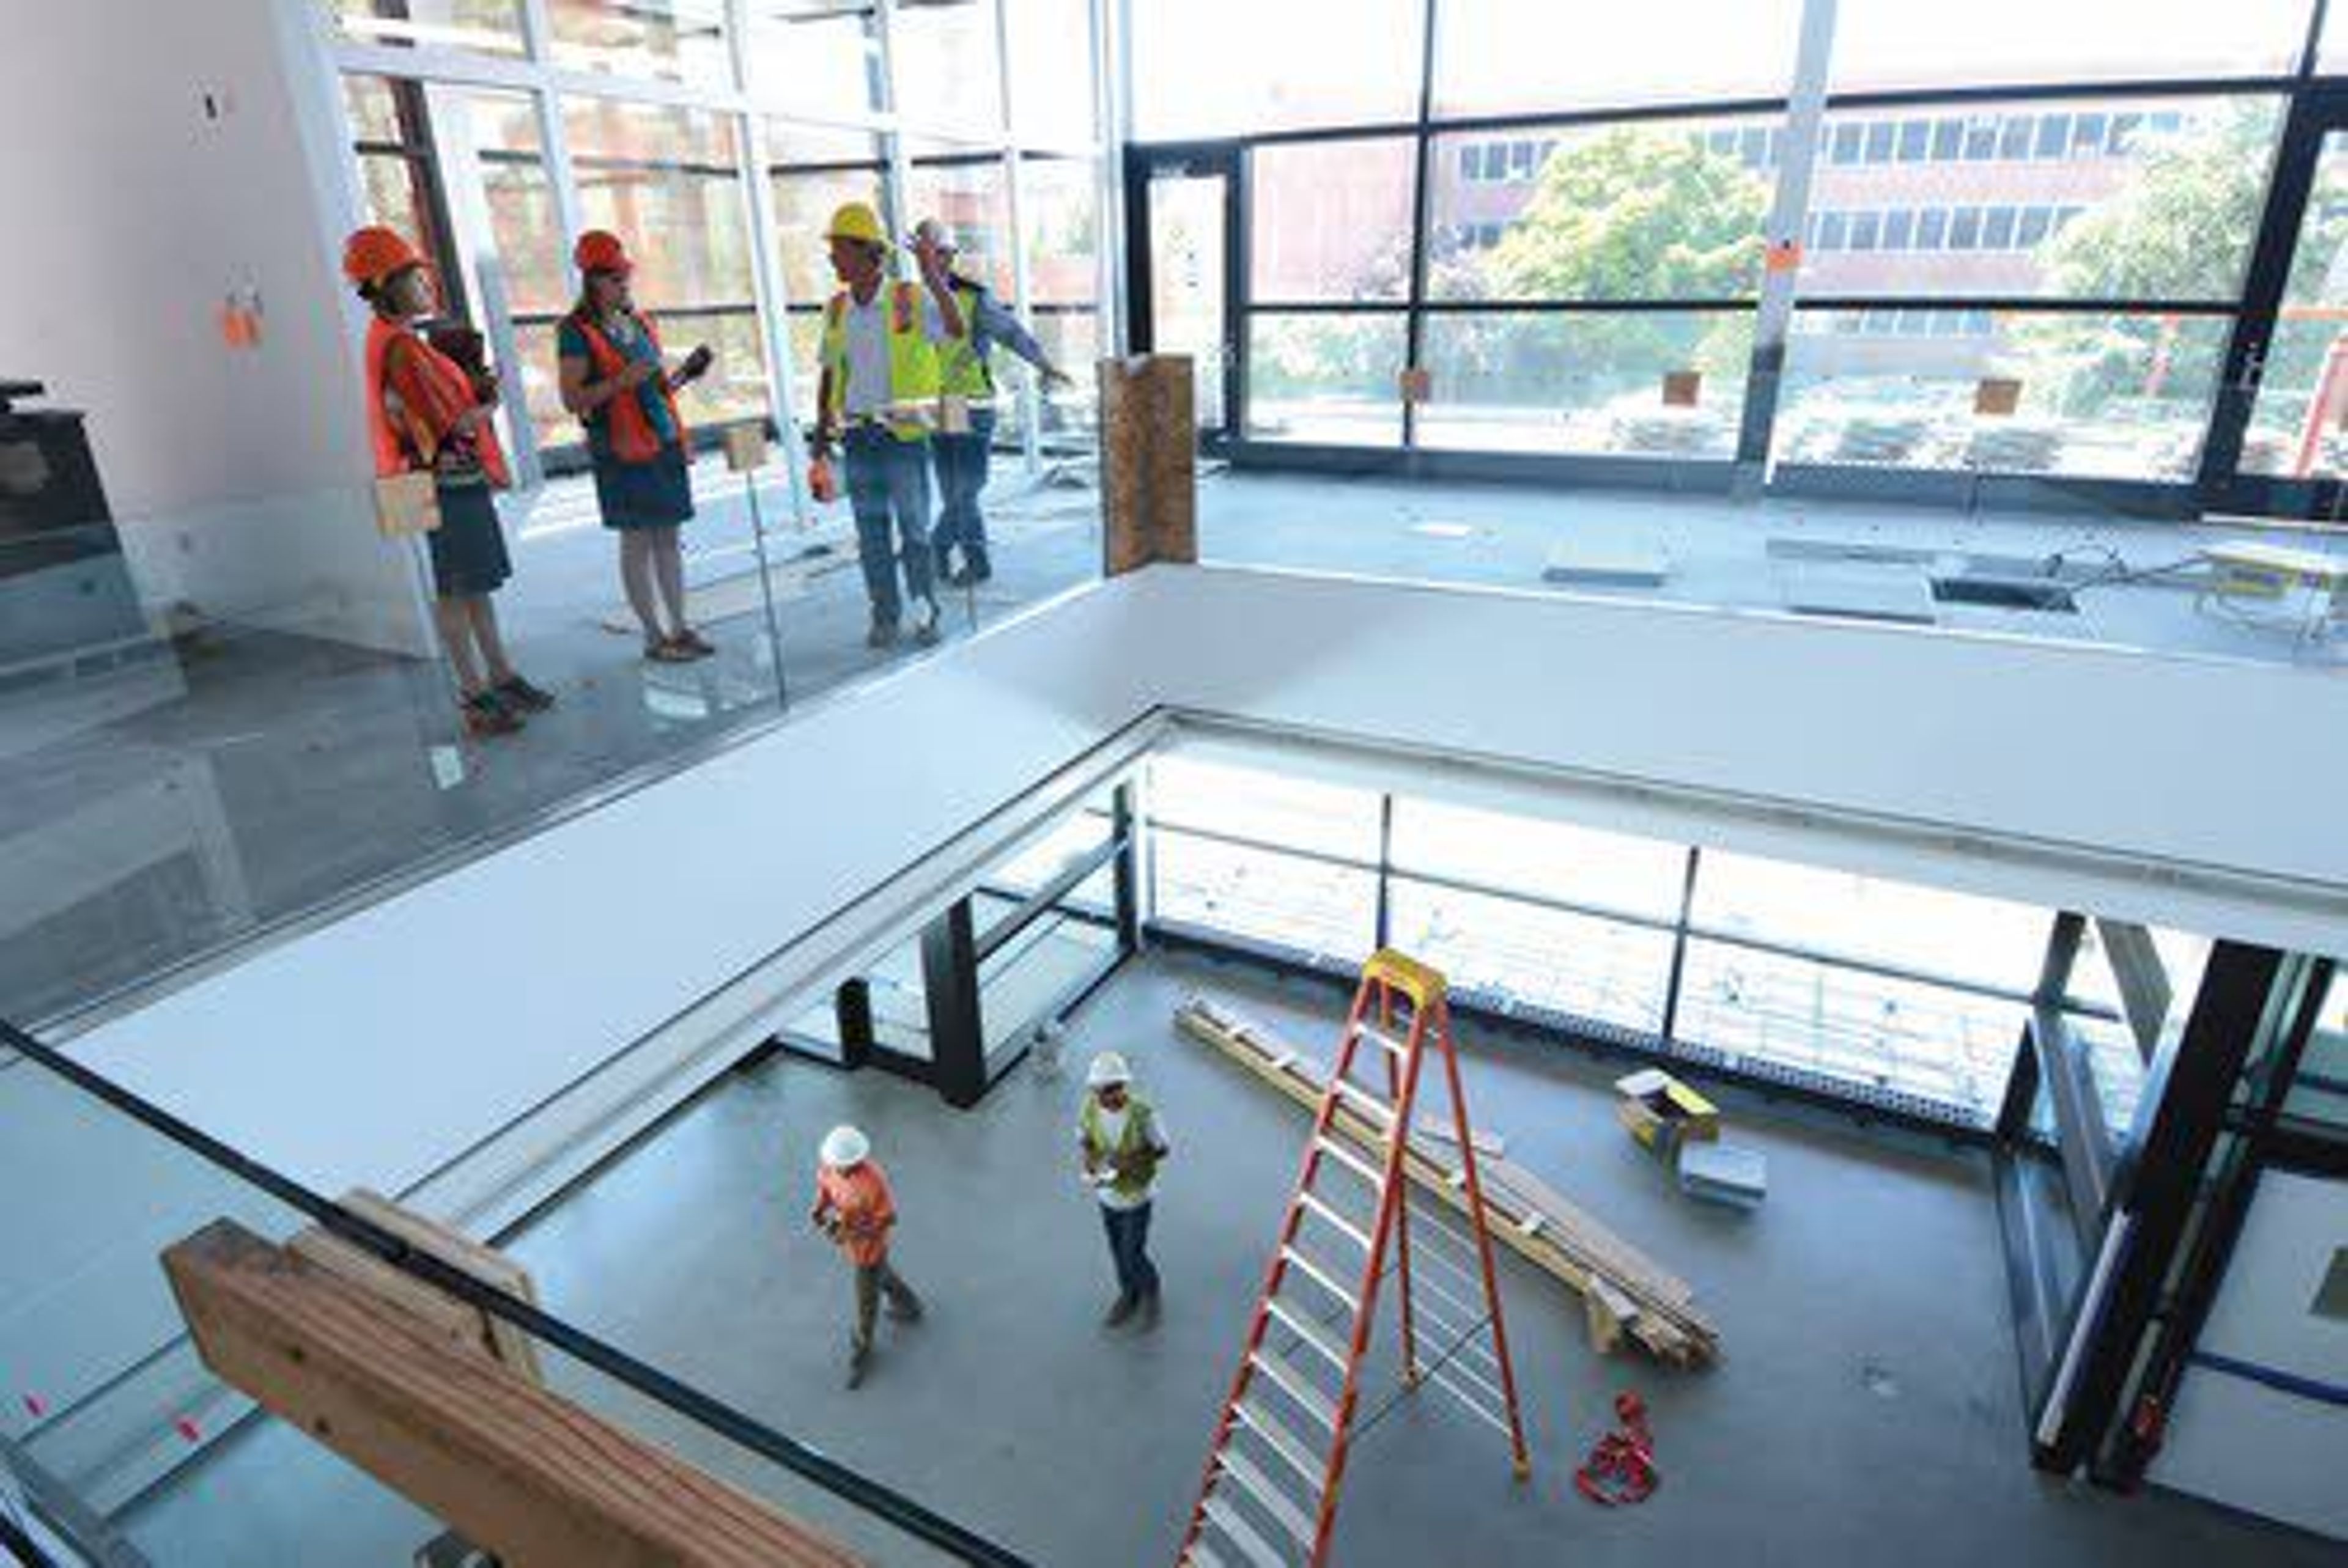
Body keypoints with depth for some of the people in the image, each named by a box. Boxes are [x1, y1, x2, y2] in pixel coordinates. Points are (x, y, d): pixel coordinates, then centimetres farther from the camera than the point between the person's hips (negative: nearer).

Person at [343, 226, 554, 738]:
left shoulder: (397, 339, 14)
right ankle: (475, 696, 5)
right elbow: (451, 422, -19)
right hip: (448, 482, -10)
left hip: (464, 477, 10)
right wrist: (486, 407, -2)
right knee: (455, 593, -2)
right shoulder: (399, 346, -17)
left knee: (478, 585, 14)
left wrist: (475, 388, 1)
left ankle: (502, 677, 23)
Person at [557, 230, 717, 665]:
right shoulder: (578, 332, -7)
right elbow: (573, 399, -11)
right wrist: (621, 381, -21)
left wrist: (684, 375, 6)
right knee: (637, 541, -2)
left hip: (664, 441, 7)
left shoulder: (638, 321, 15)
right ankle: (654, 636, 4)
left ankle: (680, 627, 15)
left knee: (668, 536, 8)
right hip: (623, 449, -7)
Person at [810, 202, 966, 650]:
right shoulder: (836, 309, 9)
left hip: (904, 433, -4)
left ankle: (926, 614, 14)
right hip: (857, 436, 4)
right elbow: (829, 374, 15)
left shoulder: (911, 300, -5)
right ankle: (884, 616, 18)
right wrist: (822, 431, 12)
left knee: (914, 527, 1)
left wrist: (931, 274, -28)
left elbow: (955, 330, -22)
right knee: (871, 531, 8)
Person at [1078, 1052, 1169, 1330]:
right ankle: (1129, 1295, 48)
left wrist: (1131, 1161, -30)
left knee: (1133, 1255, 4)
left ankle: (1150, 1292, 37)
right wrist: (1090, 1161, -20)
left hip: (1136, 1195, -4)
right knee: (1118, 1251, 21)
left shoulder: (1142, 1113, -29)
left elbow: (1164, 1149, -16)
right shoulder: (1090, 1107, -17)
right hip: (1107, 1193, 4)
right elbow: (1083, 1139, 1)